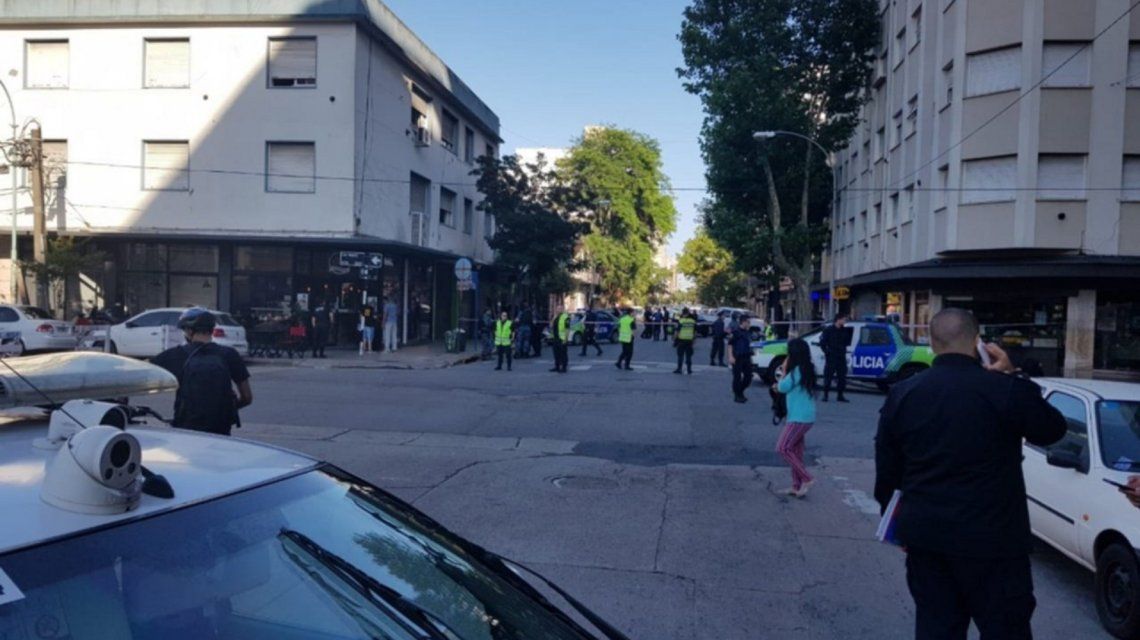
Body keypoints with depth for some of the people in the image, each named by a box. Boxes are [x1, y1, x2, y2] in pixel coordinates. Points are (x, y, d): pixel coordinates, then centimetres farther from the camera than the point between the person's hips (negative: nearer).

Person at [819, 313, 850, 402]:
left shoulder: (844, 330, 8)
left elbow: (847, 342, 16)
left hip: (841, 357, 5)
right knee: (828, 375, -3)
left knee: (842, 376, 6)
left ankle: (840, 395, 15)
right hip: (831, 357, -5)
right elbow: (822, 342, -5)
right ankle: (825, 395, 4)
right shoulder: (828, 329, -6)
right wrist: (826, 352, -9)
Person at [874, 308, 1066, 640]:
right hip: (990, 537, -4)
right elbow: (1052, 430, 6)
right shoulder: (1006, 390, -13)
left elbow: (886, 468, 6)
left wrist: (896, 520, 20)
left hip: (924, 534, 4)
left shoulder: (901, 394, 0)